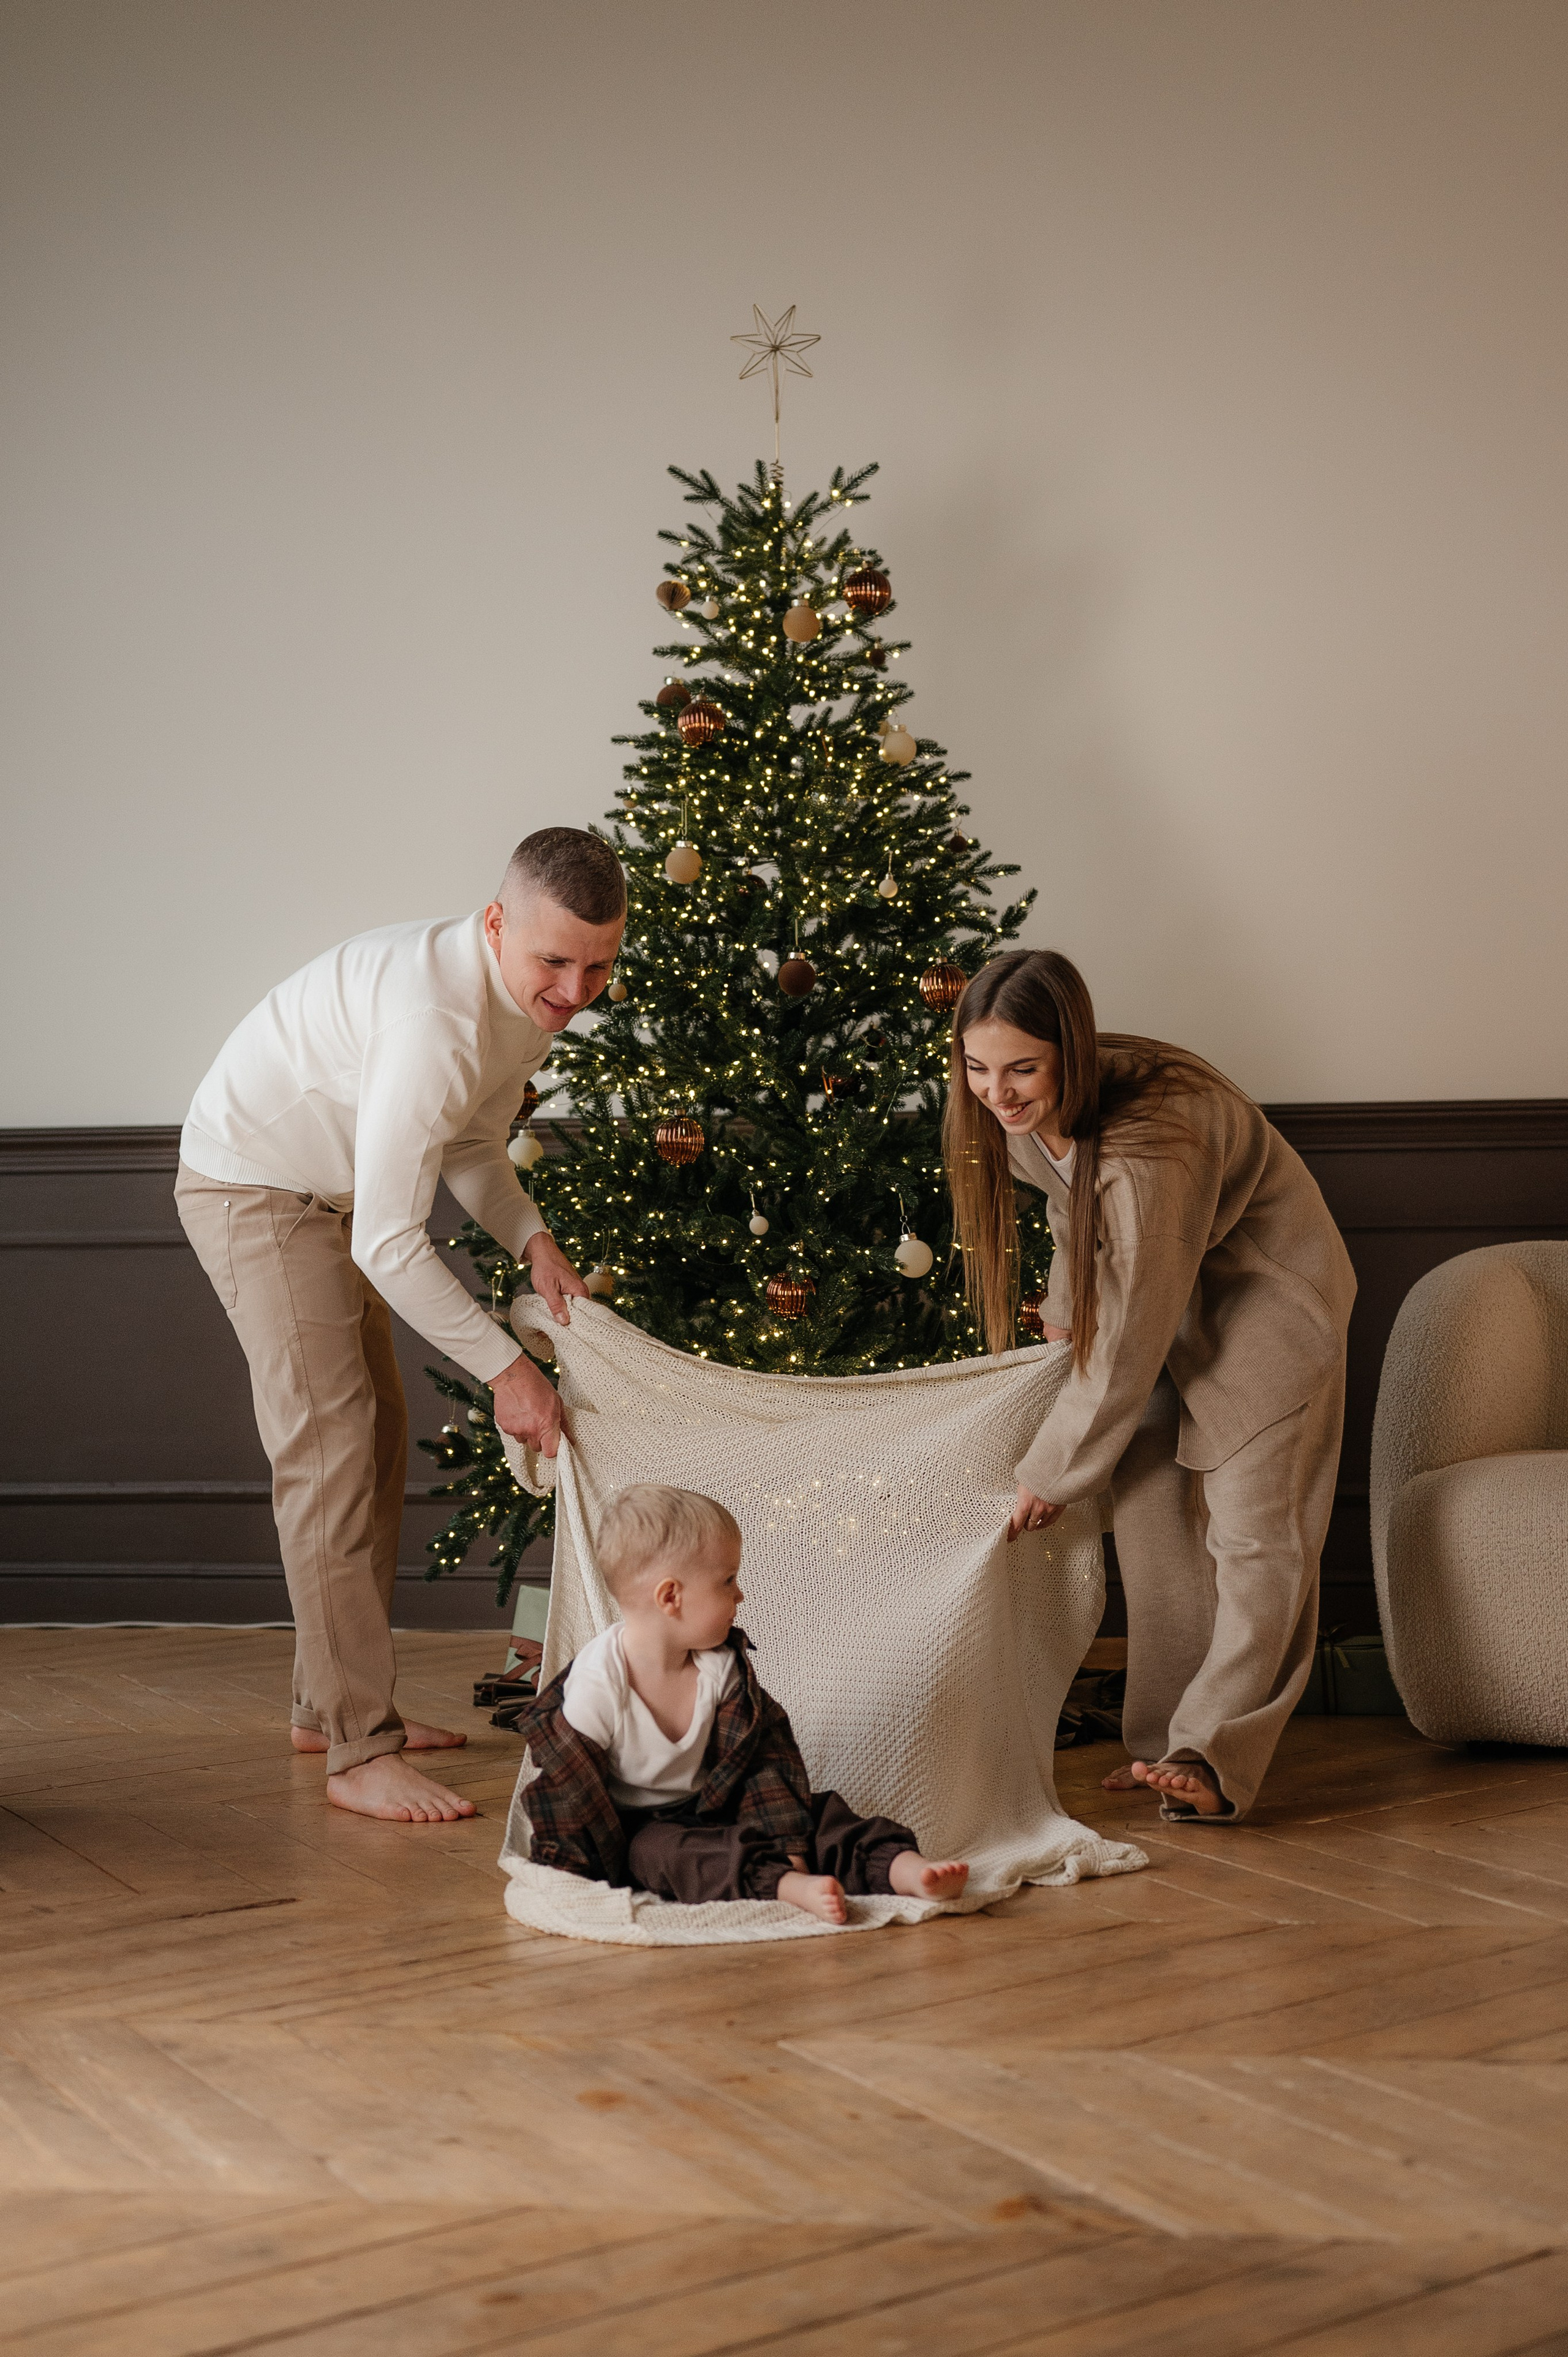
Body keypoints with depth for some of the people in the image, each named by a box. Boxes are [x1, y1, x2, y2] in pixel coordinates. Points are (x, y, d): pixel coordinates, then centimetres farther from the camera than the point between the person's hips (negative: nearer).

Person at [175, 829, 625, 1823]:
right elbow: (389, 1245, -35)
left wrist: (534, 1240, -8)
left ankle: (332, 1705, 23)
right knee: (329, 1450, -15)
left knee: (381, 1438, 12)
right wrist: (506, 1366, -29)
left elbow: (471, 1143, 9)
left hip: (331, 1193, 10)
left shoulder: (540, 998, -6)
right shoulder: (437, 1018, -37)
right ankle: (360, 1753, -12)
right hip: (253, 1183, -10)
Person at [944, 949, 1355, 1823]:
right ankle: (1165, 1737, 13)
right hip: (1165, 1297, 8)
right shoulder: (1031, 1112, -14)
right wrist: (1063, 1316, 9)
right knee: (1149, 1506, 5)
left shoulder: (1150, 1147, -39)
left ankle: (1214, 1756, -7)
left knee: (1253, 1529, -12)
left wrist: (1050, 1476, -20)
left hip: (1269, 1297, -8)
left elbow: (1126, 1350, -30)